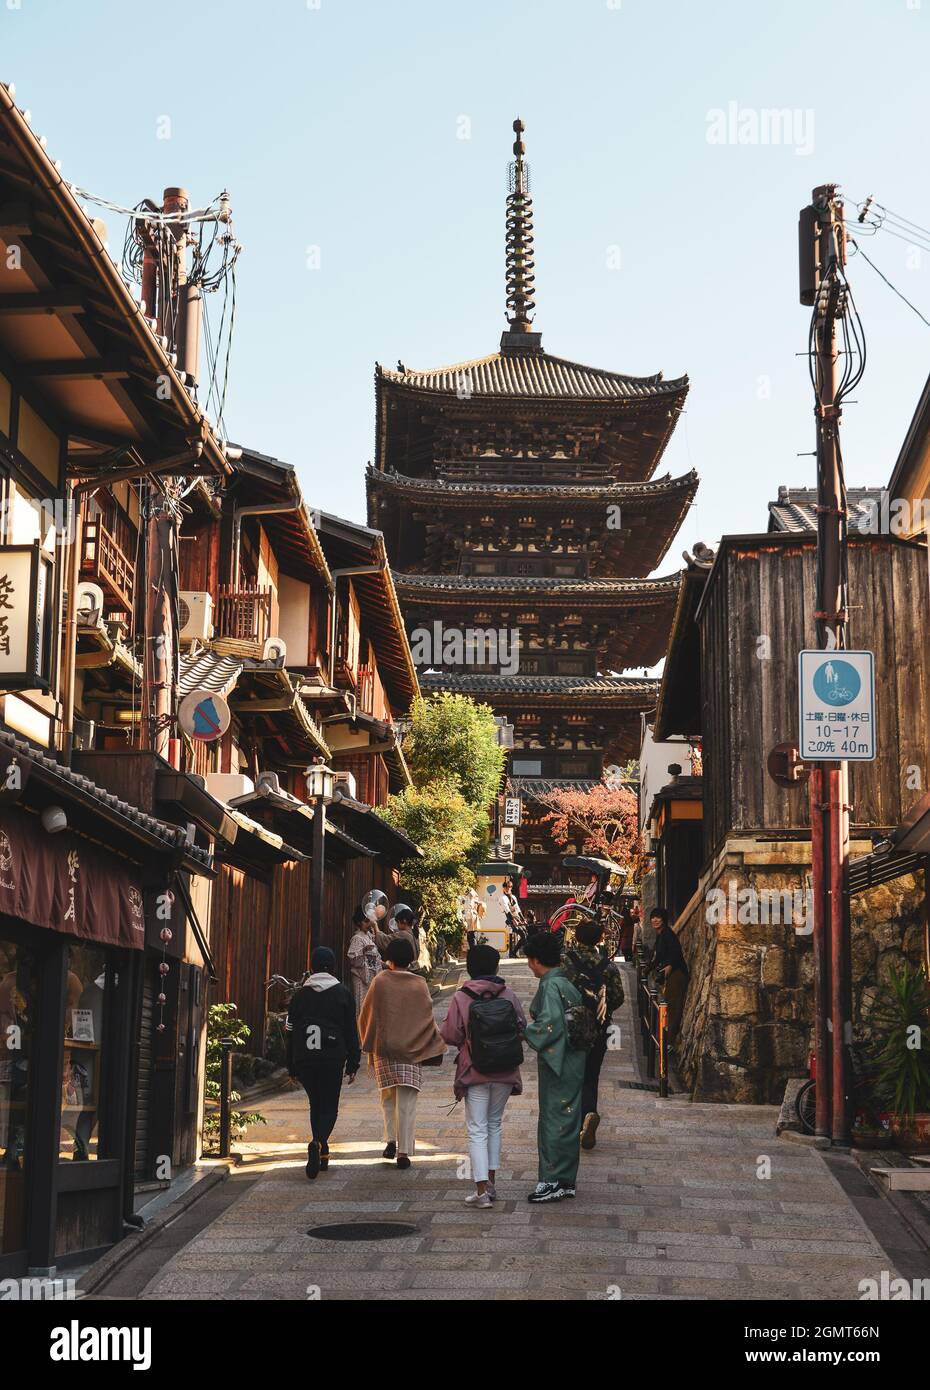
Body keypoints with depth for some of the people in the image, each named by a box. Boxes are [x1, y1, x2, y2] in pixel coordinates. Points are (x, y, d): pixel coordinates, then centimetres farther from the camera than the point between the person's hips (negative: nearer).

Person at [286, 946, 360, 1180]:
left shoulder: (299, 995, 4)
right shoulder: (343, 994, 0)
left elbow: (291, 1033, 6)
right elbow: (351, 1032, 0)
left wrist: (292, 1068, 11)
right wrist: (352, 1064, 6)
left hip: (304, 1061, 2)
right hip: (333, 1060, -2)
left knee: (315, 1104, 18)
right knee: (329, 1107, 4)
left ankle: (321, 1152, 18)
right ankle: (318, 1143, -23)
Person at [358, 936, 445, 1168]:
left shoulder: (380, 982, -5)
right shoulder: (420, 984, -3)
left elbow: (365, 1016, 1)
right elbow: (428, 1019, 0)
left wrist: (368, 1044, 16)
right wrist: (438, 1046, 11)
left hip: (383, 1048, 0)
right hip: (411, 1050, 0)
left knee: (388, 1097, 18)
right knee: (407, 1102, 1)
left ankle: (391, 1140, 9)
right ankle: (404, 1152, -2)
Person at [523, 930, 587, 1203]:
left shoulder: (551, 986, -16)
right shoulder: (566, 983, 11)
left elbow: (550, 1025, -23)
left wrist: (523, 1032, -10)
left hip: (558, 1064, -9)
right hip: (570, 1061, 9)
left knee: (555, 1119, -4)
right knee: (566, 1119, 13)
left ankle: (554, 1181, 0)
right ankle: (565, 1180, 19)